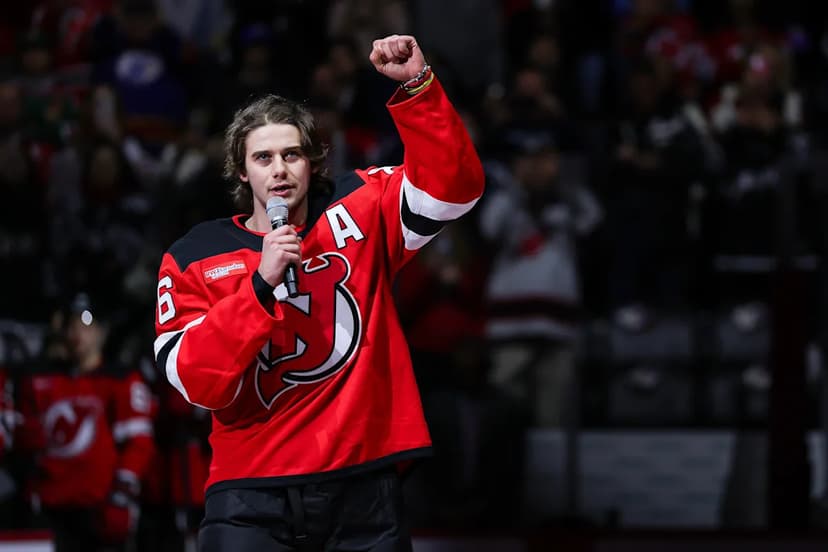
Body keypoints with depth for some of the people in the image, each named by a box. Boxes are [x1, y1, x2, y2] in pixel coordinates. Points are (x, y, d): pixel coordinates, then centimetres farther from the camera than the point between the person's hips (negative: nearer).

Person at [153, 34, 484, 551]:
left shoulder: (359, 211, 8)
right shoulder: (195, 258, 3)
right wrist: (261, 284, -17)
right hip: (253, 492, -1)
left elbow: (452, 185, -5)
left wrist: (416, 85, -17)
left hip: (364, 485, 1)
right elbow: (198, 382, -8)